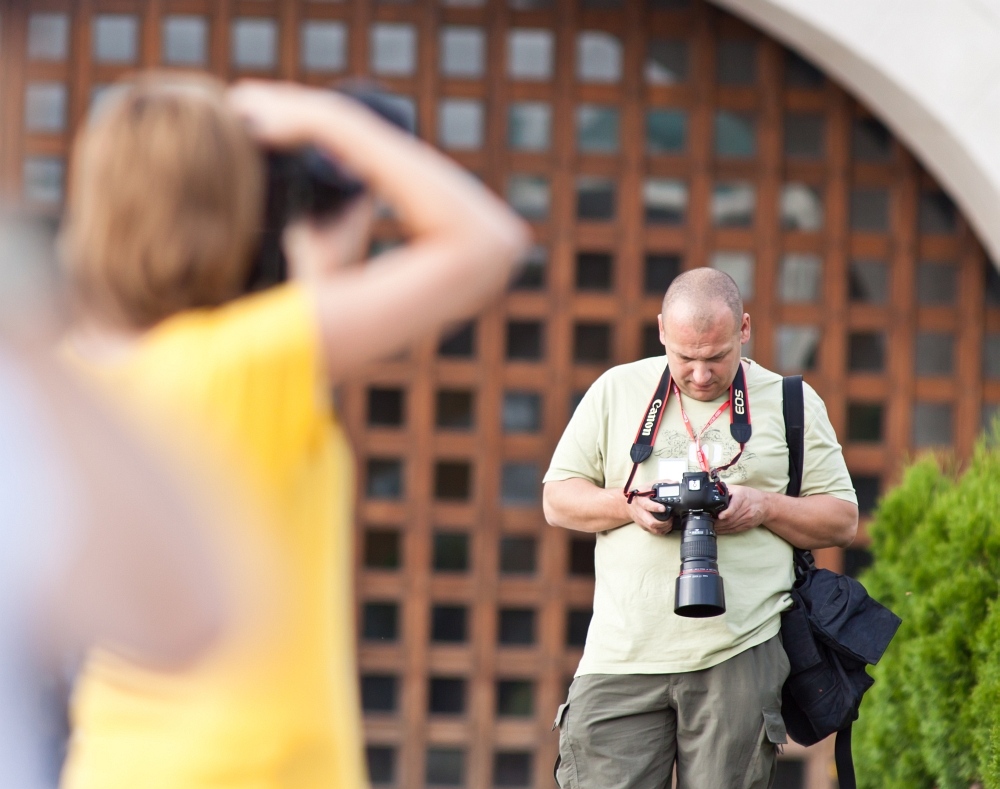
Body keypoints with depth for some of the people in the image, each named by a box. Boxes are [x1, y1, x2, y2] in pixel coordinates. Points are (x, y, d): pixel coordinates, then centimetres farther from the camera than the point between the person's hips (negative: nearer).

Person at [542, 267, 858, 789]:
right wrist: (629, 506, -7)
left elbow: (841, 519, 11)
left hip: (739, 655, -1)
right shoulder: (616, 391, 12)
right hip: (623, 656, 1)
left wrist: (765, 507, -7)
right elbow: (557, 500, 13)